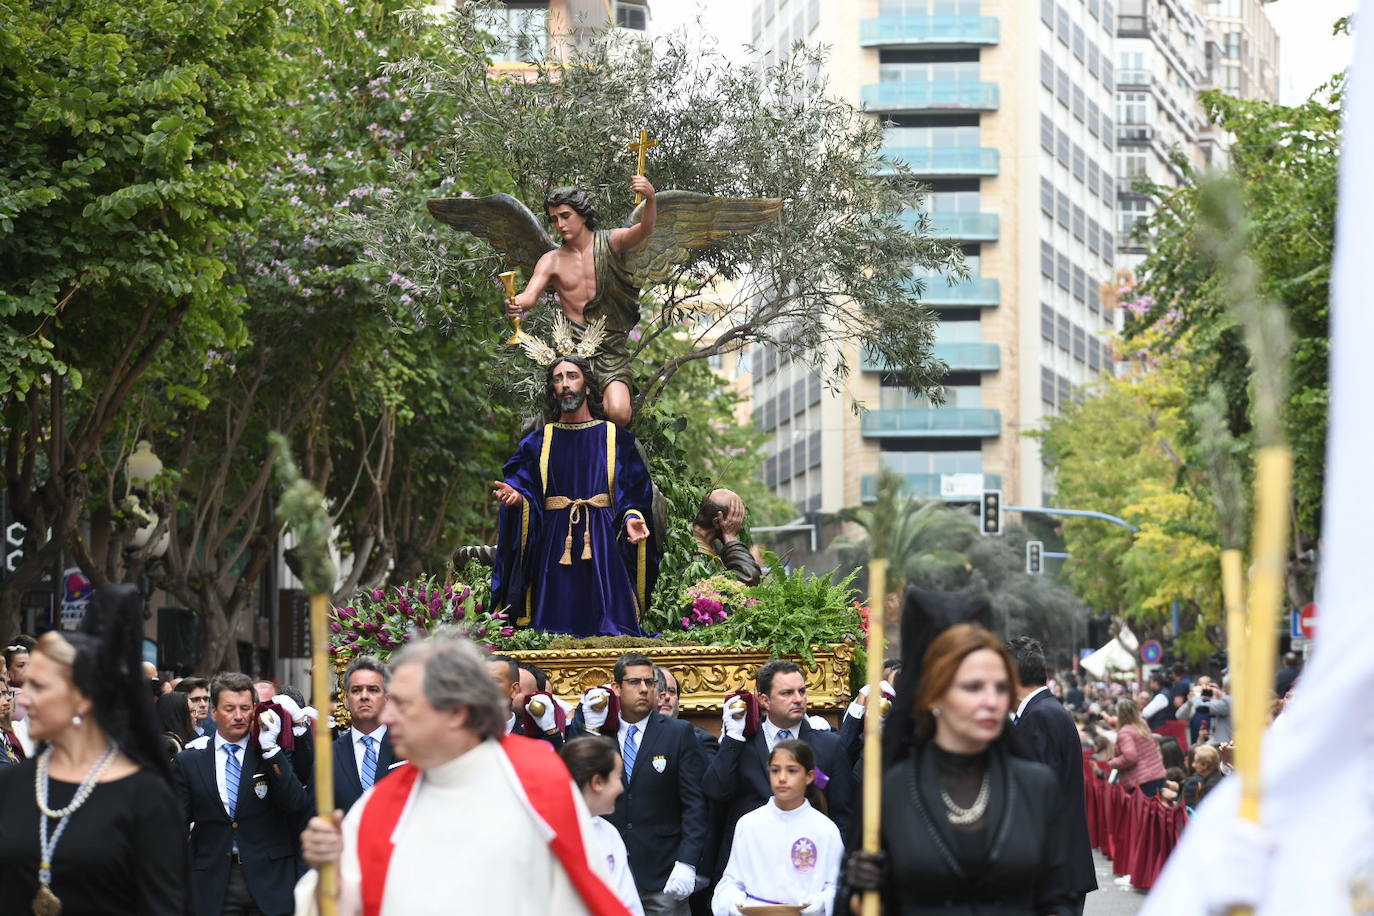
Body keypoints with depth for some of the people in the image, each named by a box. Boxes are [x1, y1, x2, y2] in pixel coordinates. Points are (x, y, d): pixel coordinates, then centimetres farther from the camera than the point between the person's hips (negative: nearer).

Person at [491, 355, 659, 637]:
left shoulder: (615, 438, 10)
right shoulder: (539, 441, 14)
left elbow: (633, 492, 4)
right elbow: (525, 486, 5)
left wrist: (631, 518, -16)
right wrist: (515, 496, -18)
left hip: (603, 540, -1)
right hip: (554, 541, 1)